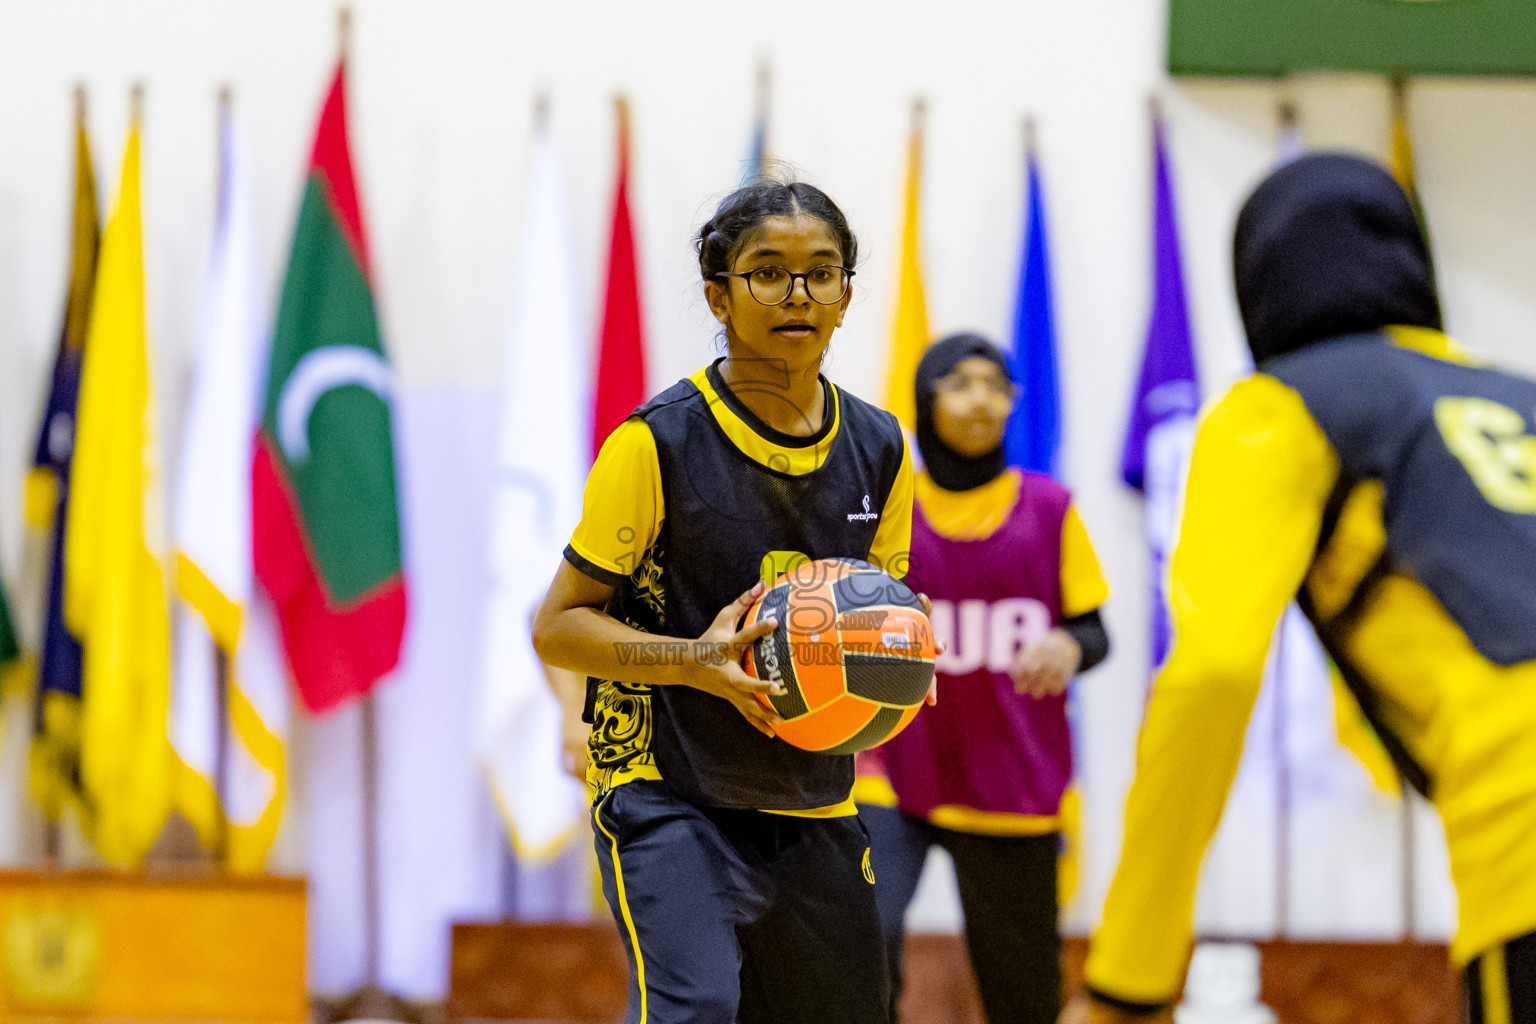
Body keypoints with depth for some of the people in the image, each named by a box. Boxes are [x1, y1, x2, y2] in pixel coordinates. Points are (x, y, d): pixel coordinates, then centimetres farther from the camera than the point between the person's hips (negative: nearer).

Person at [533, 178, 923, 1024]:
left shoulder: (877, 448, 6)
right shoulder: (659, 442, -11)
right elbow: (557, 626, -7)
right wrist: (698, 660, -22)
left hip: (814, 811, 6)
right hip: (666, 800, -6)